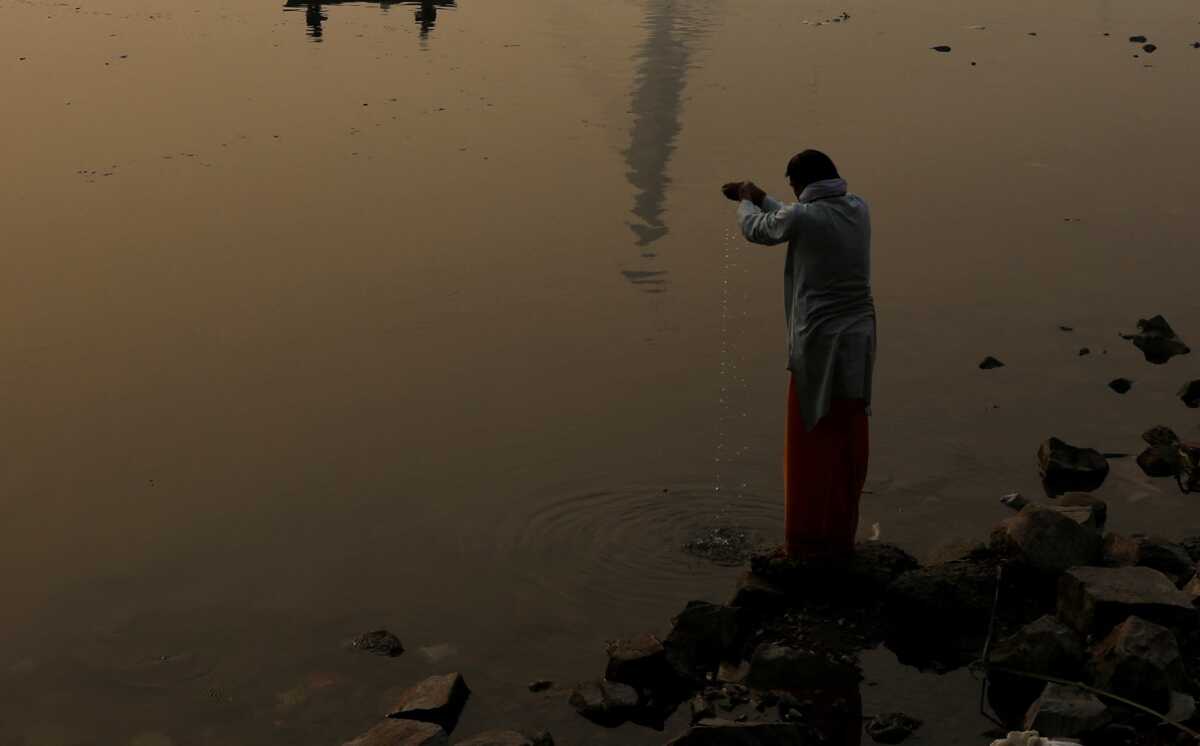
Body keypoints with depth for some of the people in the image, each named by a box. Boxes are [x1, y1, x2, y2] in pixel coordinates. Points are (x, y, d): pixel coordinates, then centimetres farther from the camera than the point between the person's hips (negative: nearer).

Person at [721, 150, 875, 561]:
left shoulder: (803, 216, -14)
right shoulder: (859, 210, 4)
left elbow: (757, 230, 6)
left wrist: (747, 202, 26)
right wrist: (761, 199, 31)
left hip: (819, 343, -6)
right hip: (859, 341, 6)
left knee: (811, 444, 5)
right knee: (849, 443, 14)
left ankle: (809, 541, 14)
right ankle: (841, 537, 24)